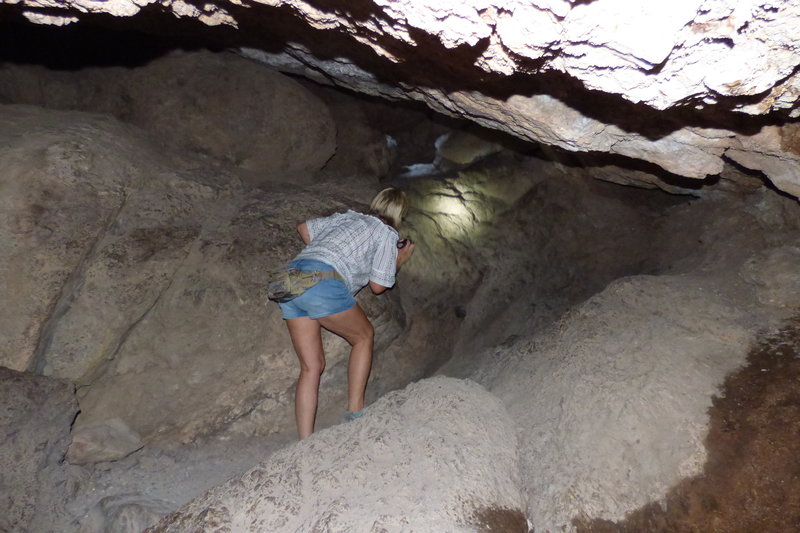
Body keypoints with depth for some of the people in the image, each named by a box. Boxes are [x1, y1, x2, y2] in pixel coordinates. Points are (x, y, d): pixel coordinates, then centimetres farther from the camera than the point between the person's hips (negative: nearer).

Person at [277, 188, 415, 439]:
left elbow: (303, 228, 34)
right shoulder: (388, 235, 12)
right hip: (323, 285, -6)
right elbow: (377, 286, 13)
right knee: (364, 335, 19)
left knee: (311, 367, 10)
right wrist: (398, 261, 28)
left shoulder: (347, 216, 29)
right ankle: (355, 412, 17)